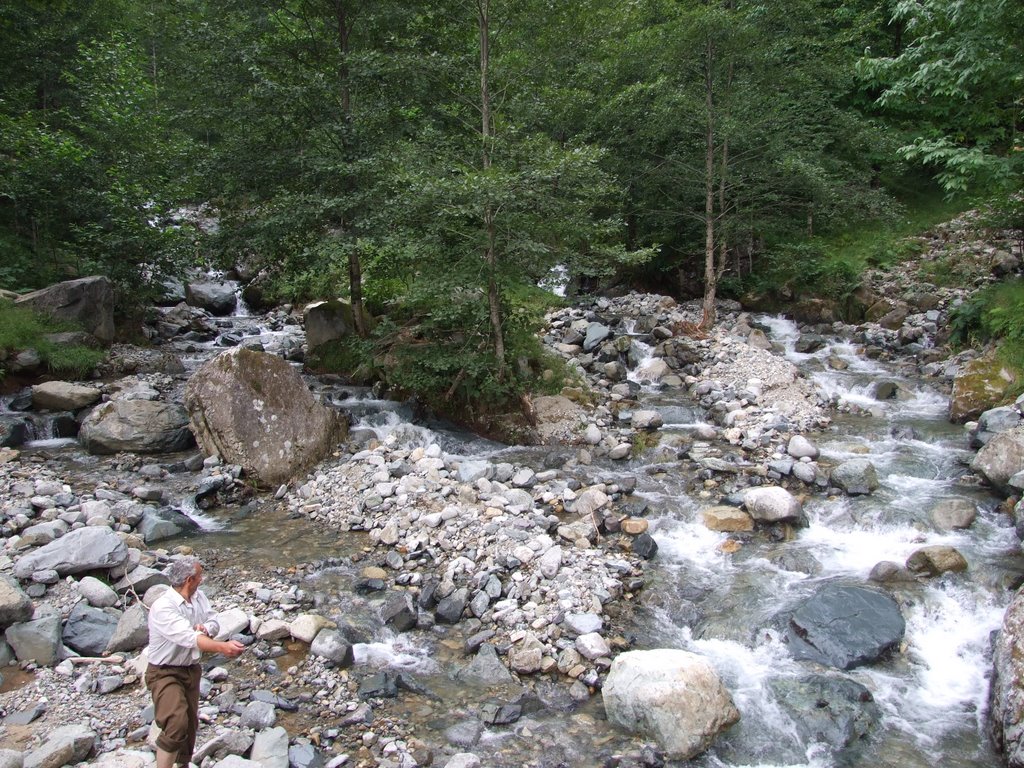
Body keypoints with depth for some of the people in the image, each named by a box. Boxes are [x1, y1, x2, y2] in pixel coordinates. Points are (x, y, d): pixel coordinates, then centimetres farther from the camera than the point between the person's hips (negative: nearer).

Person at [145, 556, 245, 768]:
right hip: (165, 673, -7)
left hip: (191, 669, 7)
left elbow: (213, 623, 3)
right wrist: (222, 647, -49)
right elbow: (189, 638, -37)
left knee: (190, 725, 19)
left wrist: (205, 629, -21)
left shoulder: (199, 597, -3)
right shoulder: (163, 607, -26)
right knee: (176, 725, -24)